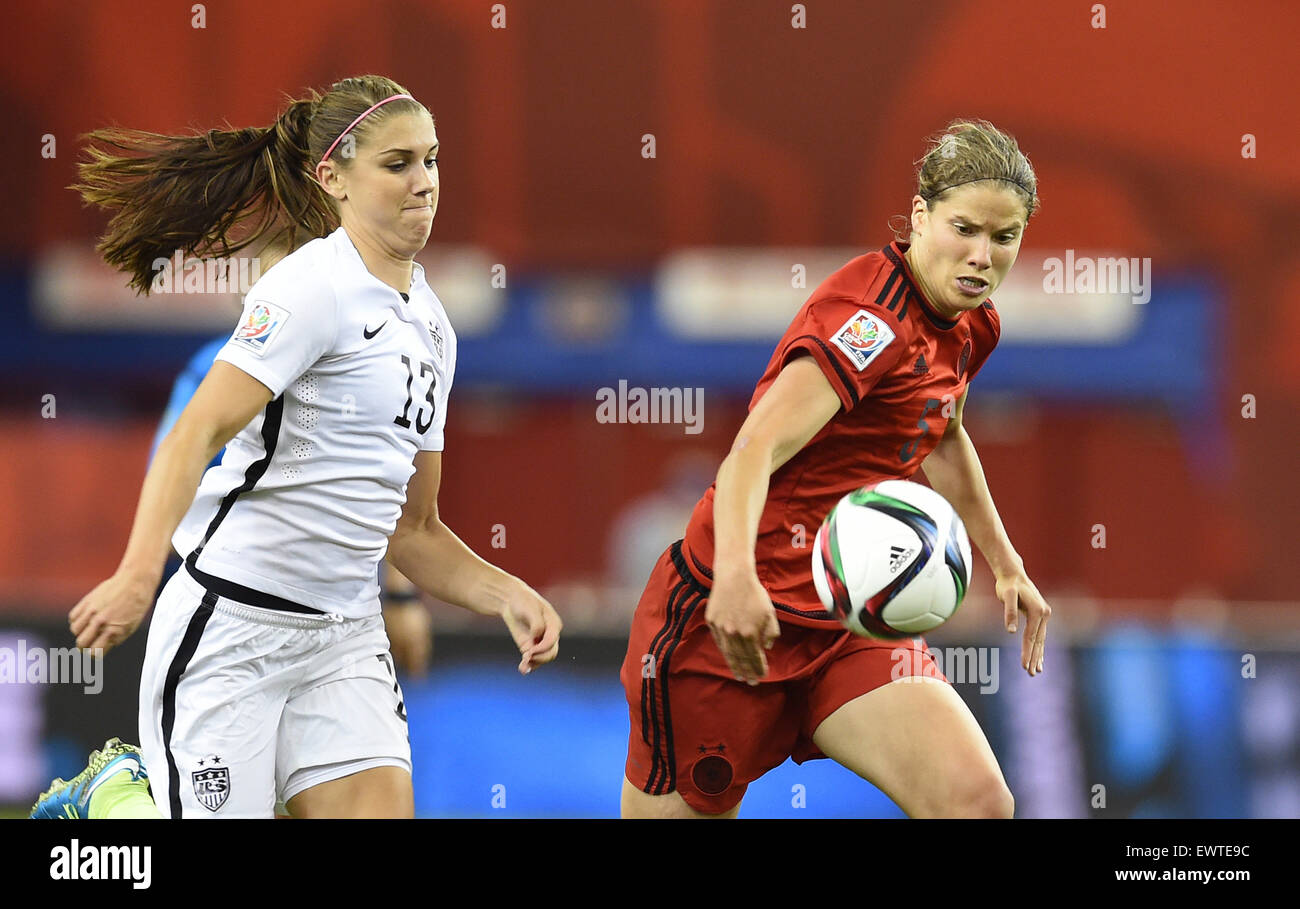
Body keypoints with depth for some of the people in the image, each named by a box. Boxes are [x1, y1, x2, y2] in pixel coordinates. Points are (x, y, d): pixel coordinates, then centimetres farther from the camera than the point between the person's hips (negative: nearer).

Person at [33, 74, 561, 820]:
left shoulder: (431, 326, 14)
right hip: (230, 623, -7)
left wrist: (508, 596, 3)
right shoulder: (315, 287, -10)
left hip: (344, 639, 7)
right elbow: (197, 433, -22)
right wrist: (139, 574, -36)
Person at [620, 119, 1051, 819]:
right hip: (743, 614, -7)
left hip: (856, 620, 7)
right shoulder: (872, 314, -21)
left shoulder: (971, 325, 7)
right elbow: (753, 453, -33)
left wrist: (1005, 564, 31)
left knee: (978, 801, -19)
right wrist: (736, 577, -51)